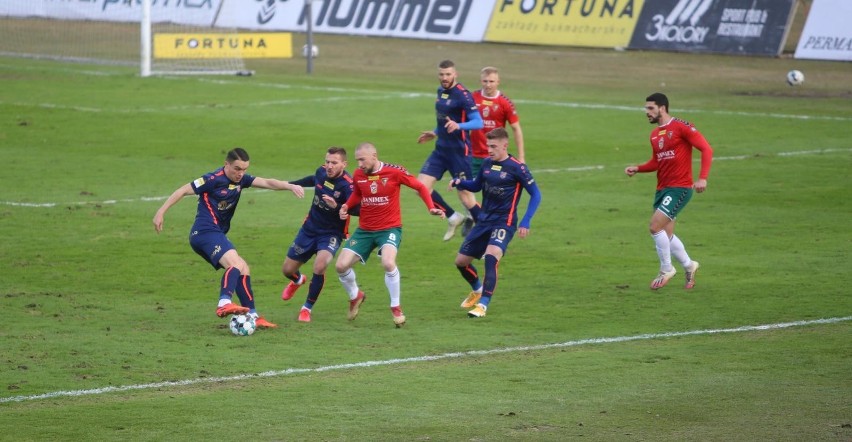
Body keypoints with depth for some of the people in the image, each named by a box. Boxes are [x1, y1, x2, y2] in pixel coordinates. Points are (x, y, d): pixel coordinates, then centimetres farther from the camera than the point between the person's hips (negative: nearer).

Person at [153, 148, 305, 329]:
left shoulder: (240, 179, 11)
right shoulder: (214, 179, -13)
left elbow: (267, 183, 5)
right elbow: (183, 191, -10)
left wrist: (290, 186, -12)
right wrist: (161, 212, -13)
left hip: (216, 235, 10)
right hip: (205, 231, -10)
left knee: (243, 269, 11)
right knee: (235, 263, -28)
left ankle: (253, 316, 10)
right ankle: (224, 304, -47)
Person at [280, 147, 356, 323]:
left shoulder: (347, 185, -26)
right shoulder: (321, 172, -7)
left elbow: (357, 210, -38)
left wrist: (337, 206, -55)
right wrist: (291, 184, 31)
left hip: (331, 234, -5)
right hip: (309, 229, 5)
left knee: (319, 266, -31)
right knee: (287, 269, 11)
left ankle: (307, 308, -8)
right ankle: (298, 281, 52)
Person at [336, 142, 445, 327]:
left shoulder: (394, 172, -14)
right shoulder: (358, 175, -1)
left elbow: (420, 187, -2)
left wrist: (431, 208, -14)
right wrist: (346, 206, 1)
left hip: (390, 228, -5)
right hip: (364, 229, 5)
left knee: (388, 262, -32)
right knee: (341, 265, -6)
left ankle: (396, 307, -11)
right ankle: (355, 297, 26)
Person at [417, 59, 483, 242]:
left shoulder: (463, 95, -16)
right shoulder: (441, 91, 10)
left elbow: (478, 122, -23)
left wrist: (458, 126, -38)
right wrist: (435, 133, 26)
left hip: (459, 151, -8)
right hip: (441, 149, 8)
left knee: (465, 195, -4)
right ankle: (453, 218, 14)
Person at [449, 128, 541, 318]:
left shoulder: (516, 167, -13)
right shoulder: (487, 163, 5)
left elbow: (536, 194, -10)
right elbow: (476, 186, 21)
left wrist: (525, 222, -19)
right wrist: (460, 183, 0)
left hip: (504, 222, -7)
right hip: (483, 220, 7)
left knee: (491, 257, -30)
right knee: (461, 261, 10)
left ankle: (483, 304, -25)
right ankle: (477, 290, 39)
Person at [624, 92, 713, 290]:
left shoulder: (681, 127, -12)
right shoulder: (654, 134, 12)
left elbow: (706, 149, -14)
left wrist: (702, 178, -23)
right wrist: (637, 169, 5)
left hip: (679, 188, -8)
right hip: (662, 189, 8)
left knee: (655, 226, -16)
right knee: (666, 234, 10)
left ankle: (666, 269, 2)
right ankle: (688, 265, 32)